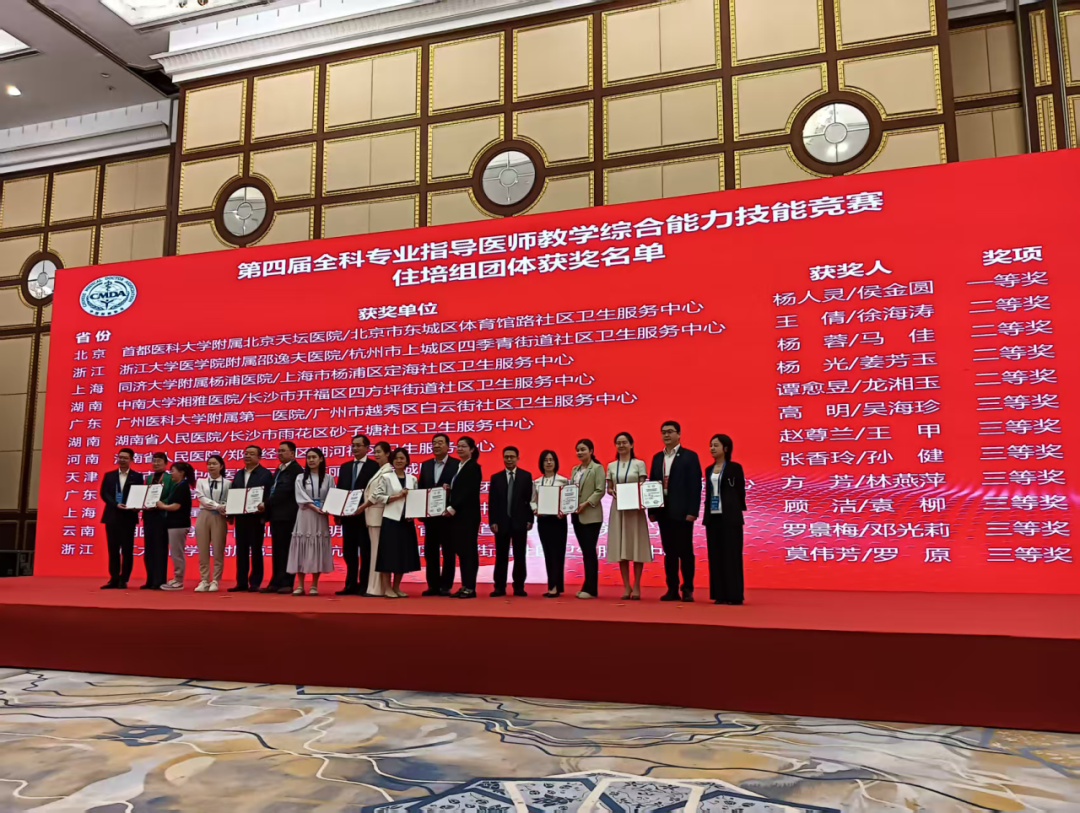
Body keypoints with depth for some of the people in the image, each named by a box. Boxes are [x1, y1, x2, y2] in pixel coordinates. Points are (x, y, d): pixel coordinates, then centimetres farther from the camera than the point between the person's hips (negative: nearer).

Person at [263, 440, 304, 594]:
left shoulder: (296, 469, -9)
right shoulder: (278, 470, 19)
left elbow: (285, 491, -15)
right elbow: (274, 490, 19)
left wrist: (267, 504, -10)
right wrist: (267, 509, 6)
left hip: (287, 515, -8)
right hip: (275, 515, 9)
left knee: (286, 550, -4)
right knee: (276, 550, 10)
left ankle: (287, 583, 0)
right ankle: (275, 582, 14)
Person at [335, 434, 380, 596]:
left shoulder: (375, 466, -5)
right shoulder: (344, 467, 14)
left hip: (365, 515, -6)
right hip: (348, 515, 6)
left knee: (365, 551, 2)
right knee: (349, 551, 9)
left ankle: (364, 585, 8)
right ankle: (351, 584, 17)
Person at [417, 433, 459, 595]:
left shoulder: (457, 464, -4)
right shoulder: (425, 465, 13)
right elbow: (420, 489, 11)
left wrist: (449, 489, -27)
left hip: (448, 514, -5)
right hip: (430, 515, 5)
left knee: (448, 551, 2)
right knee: (430, 551, 7)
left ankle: (445, 586, 9)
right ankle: (433, 585, 14)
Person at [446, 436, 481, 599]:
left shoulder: (474, 467, -9)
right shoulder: (459, 467, 16)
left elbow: (468, 491, -17)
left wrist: (452, 508, -18)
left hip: (468, 515, -8)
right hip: (457, 514, 8)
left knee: (469, 550, -5)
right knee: (461, 550, 9)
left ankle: (470, 588, 0)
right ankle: (464, 586, 13)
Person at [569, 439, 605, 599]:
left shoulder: (597, 468, -3)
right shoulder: (574, 469, 15)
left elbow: (600, 491, -11)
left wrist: (585, 504, -19)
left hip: (591, 515, -6)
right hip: (576, 516, 6)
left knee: (590, 551, -6)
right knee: (585, 552, 9)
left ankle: (591, 589, -1)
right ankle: (587, 586, 14)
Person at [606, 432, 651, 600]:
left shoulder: (639, 464, 1)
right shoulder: (611, 466, 10)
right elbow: (609, 489, 11)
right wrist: (612, 492, -10)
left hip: (634, 508, -3)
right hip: (618, 508, 3)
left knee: (636, 545, -2)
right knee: (620, 547, 2)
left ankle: (636, 586, 7)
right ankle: (626, 586, 10)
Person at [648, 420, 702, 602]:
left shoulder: (690, 456, -2)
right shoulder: (657, 457, 13)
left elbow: (695, 486, -8)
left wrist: (692, 511, -15)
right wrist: (651, 510, 5)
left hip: (682, 512, -5)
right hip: (663, 511, 5)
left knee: (685, 551, 0)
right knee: (669, 552, 8)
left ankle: (687, 589, 8)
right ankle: (672, 589, 13)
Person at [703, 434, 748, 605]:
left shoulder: (735, 467, -4)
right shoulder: (709, 469, 12)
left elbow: (740, 491, -1)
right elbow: (708, 493, 13)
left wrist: (738, 510, 3)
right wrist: (706, 515, 9)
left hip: (730, 517, -5)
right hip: (713, 516, 6)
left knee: (731, 555, -3)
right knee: (715, 556, 5)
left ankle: (734, 595, 2)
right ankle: (720, 594, 10)